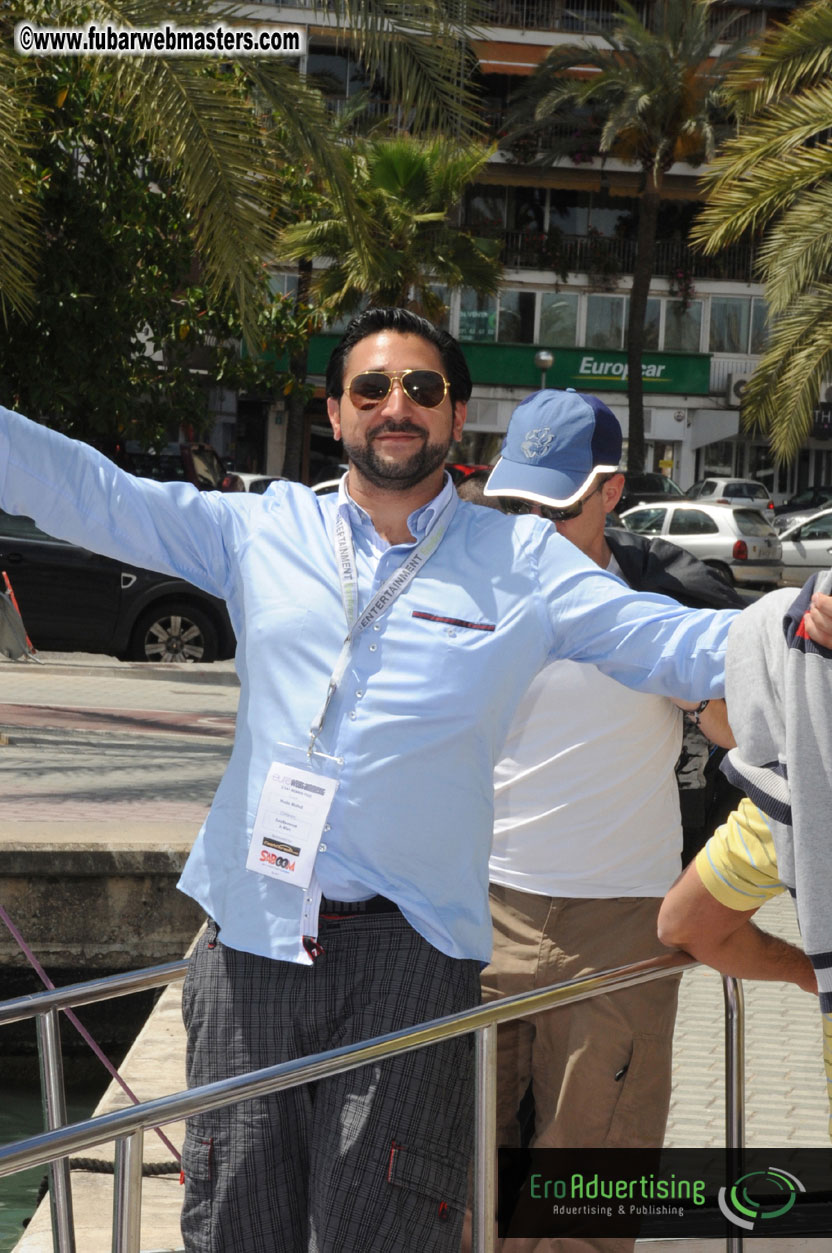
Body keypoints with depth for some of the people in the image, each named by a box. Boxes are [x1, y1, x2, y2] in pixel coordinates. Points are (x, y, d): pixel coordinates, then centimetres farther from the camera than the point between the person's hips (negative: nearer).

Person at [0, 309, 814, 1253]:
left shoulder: (520, 562, 7)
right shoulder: (261, 530, 10)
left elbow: (673, 643, 1)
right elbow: (90, 494, 9)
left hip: (409, 950, -2)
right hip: (252, 935, 2)